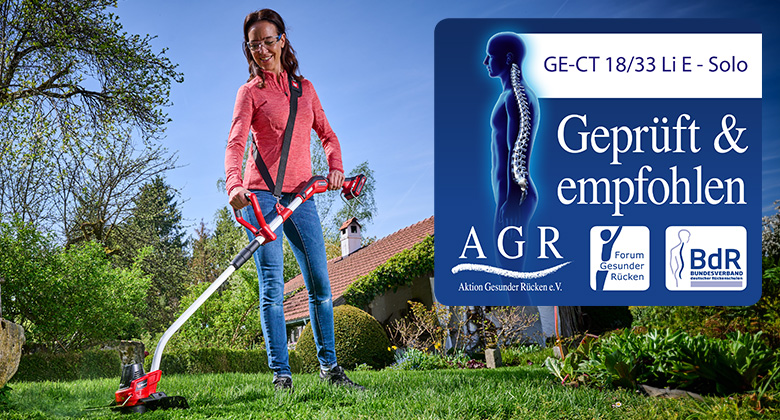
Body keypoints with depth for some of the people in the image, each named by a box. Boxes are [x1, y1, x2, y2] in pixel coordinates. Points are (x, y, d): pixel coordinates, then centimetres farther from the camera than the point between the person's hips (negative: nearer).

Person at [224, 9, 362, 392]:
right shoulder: (250, 91, 1)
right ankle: (281, 374, -7)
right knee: (272, 286, -9)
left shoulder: (305, 88, 16)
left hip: (300, 195, 5)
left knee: (320, 283, 4)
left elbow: (327, 135, 20)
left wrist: (335, 167, -1)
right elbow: (236, 143, -13)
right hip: (261, 194, -4)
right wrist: (234, 184, -32)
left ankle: (329, 366, 13)